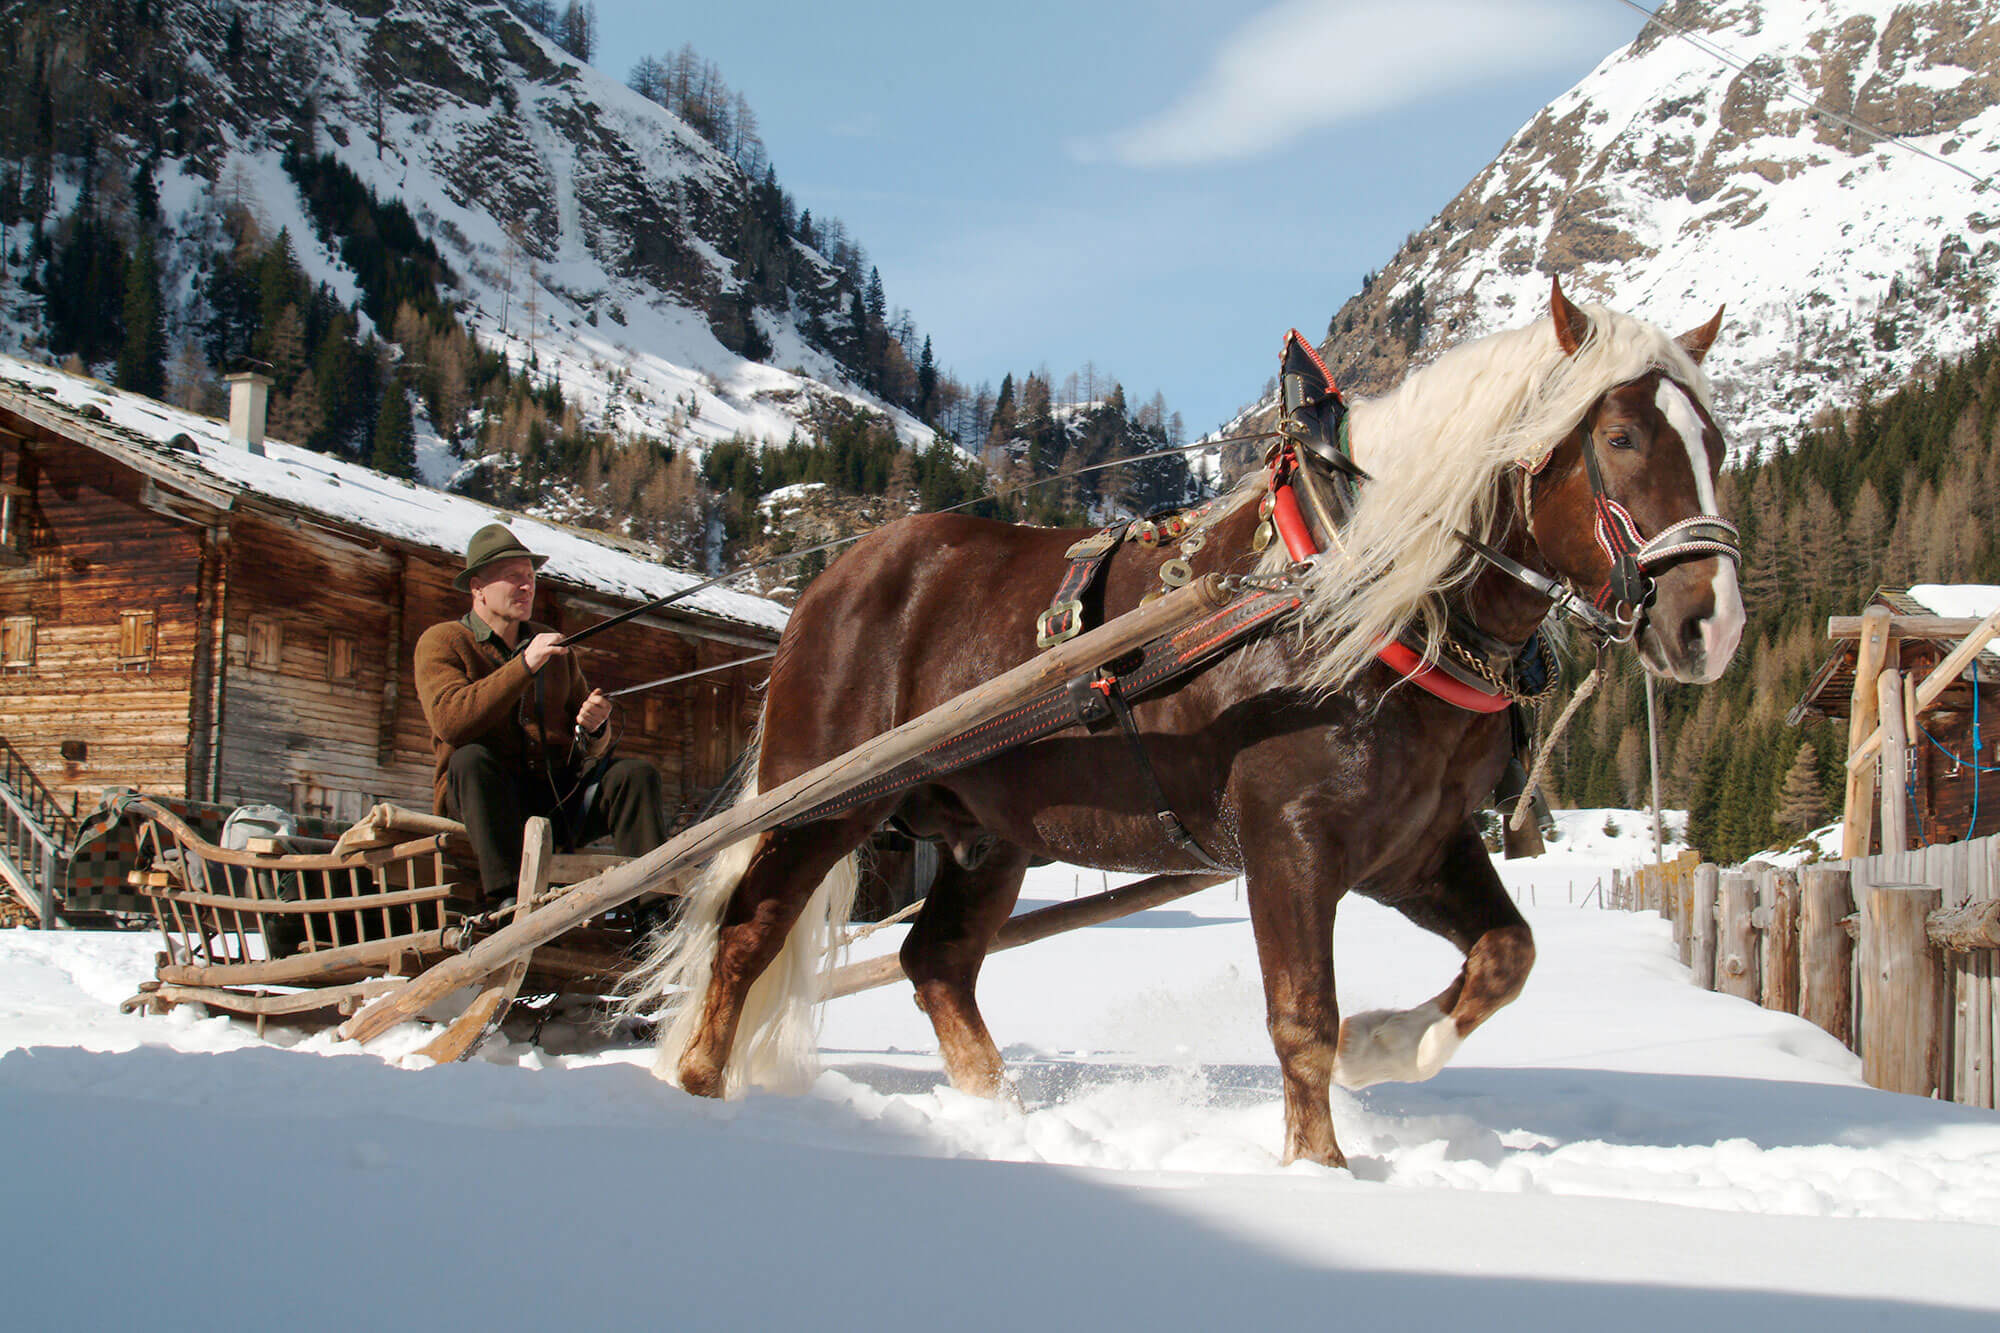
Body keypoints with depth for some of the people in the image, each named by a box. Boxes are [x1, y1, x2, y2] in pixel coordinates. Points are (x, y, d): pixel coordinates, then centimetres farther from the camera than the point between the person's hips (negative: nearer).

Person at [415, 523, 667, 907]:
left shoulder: (552, 645, 20)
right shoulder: (443, 642, 3)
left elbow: (592, 748, 17)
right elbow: (449, 720, -18)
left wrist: (593, 729, -9)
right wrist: (524, 666, -22)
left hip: (557, 794, 4)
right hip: (486, 796, -4)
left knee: (636, 773, -18)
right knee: (472, 759, -35)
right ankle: (505, 898, -46)